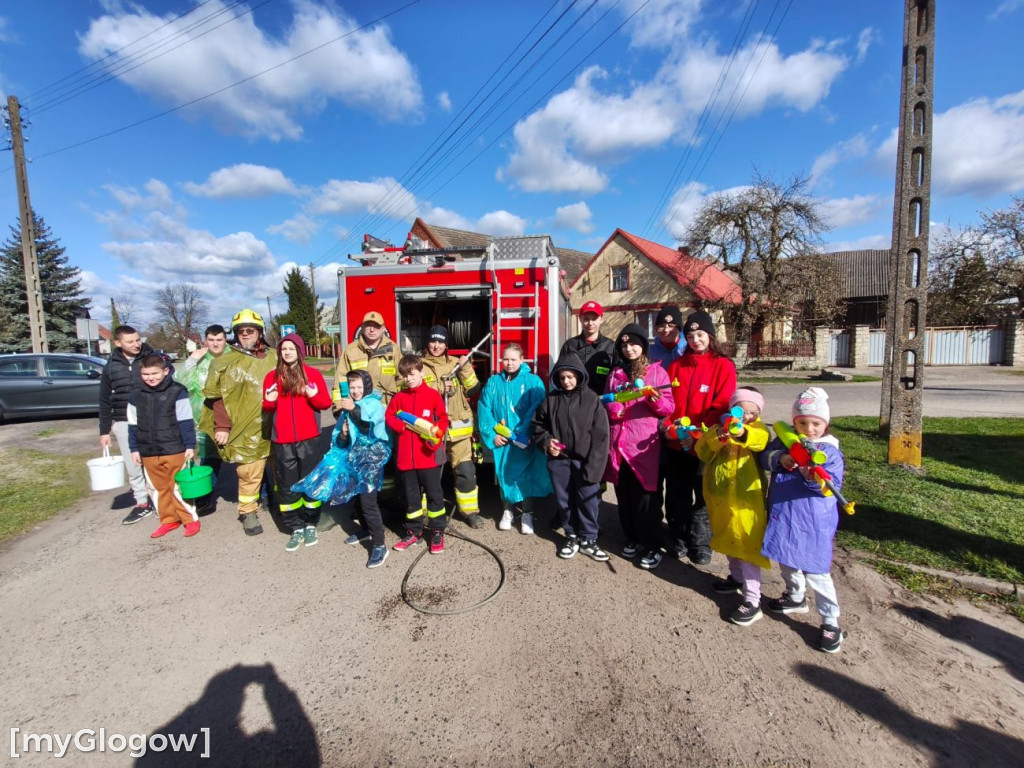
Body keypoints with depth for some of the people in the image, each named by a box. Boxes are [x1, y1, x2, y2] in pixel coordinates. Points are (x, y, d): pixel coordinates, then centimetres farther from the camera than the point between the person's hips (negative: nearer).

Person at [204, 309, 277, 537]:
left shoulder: (274, 358, 10)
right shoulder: (226, 362, 1)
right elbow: (217, 397, -1)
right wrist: (222, 427, -7)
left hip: (274, 428, 3)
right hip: (246, 431, -3)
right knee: (249, 473, 1)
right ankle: (248, 512, 20)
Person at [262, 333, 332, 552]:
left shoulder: (313, 374, 0)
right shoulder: (272, 376, 5)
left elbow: (326, 402, -1)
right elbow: (267, 406, 10)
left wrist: (313, 395, -20)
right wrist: (269, 402, -12)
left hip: (308, 439, -2)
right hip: (282, 440, 2)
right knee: (287, 486, 8)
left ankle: (310, 525, 23)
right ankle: (296, 528, 21)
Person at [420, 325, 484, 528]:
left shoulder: (456, 363, 7)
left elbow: (473, 389, 1)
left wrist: (466, 368, -11)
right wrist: (438, 388, -16)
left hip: (458, 427, 1)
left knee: (466, 471, 4)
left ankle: (470, 511, 19)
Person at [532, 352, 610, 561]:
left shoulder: (592, 399, -5)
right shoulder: (551, 399, 1)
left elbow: (600, 436, -7)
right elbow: (538, 424, 13)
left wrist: (593, 466, -13)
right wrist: (546, 441, -7)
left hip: (584, 460, -2)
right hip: (558, 460, 2)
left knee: (588, 501, 6)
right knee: (564, 501, 13)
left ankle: (588, 540, 26)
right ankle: (572, 537, 32)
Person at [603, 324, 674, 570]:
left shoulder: (657, 371, 3)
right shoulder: (616, 373, 13)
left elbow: (668, 408, 0)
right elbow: (606, 403, 20)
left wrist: (657, 400, -20)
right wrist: (612, 409, -2)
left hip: (644, 443, -4)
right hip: (618, 442, 4)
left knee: (643, 496, -2)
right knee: (623, 495, 9)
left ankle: (652, 547, 13)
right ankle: (632, 538, 27)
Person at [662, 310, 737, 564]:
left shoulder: (723, 366, -3)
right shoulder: (677, 365, 8)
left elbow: (722, 408, -10)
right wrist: (667, 424, -9)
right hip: (675, 444, 3)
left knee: (704, 497, 10)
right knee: (677, 497, 12)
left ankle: (700, 545, 28)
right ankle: (678, 541, 30)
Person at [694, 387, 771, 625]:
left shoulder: (757, 430, -4)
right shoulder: (718, 428, 4)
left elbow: (760, 440, -29)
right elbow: (703, 452, -10)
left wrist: (742, 433, -48)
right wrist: (717, 437, -28)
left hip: (746, 499, -4)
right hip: (720, 498, 5)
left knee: (747, 546, -2)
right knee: (729, 541, 21)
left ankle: (752, 600, 8)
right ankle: (737, 578, 42)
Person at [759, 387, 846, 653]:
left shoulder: (830, 450, -8)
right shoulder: (784, 440, 3)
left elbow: (833, 484, -14)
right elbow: (765, 456, -6)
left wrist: (815, 479, -34)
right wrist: (781, 459, -25)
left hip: (813, 523, -5)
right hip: (782, 516, 5)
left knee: (816, 571, -1)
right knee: (786, 561, 22)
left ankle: (831, 622, 17)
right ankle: (796, 597, 46)